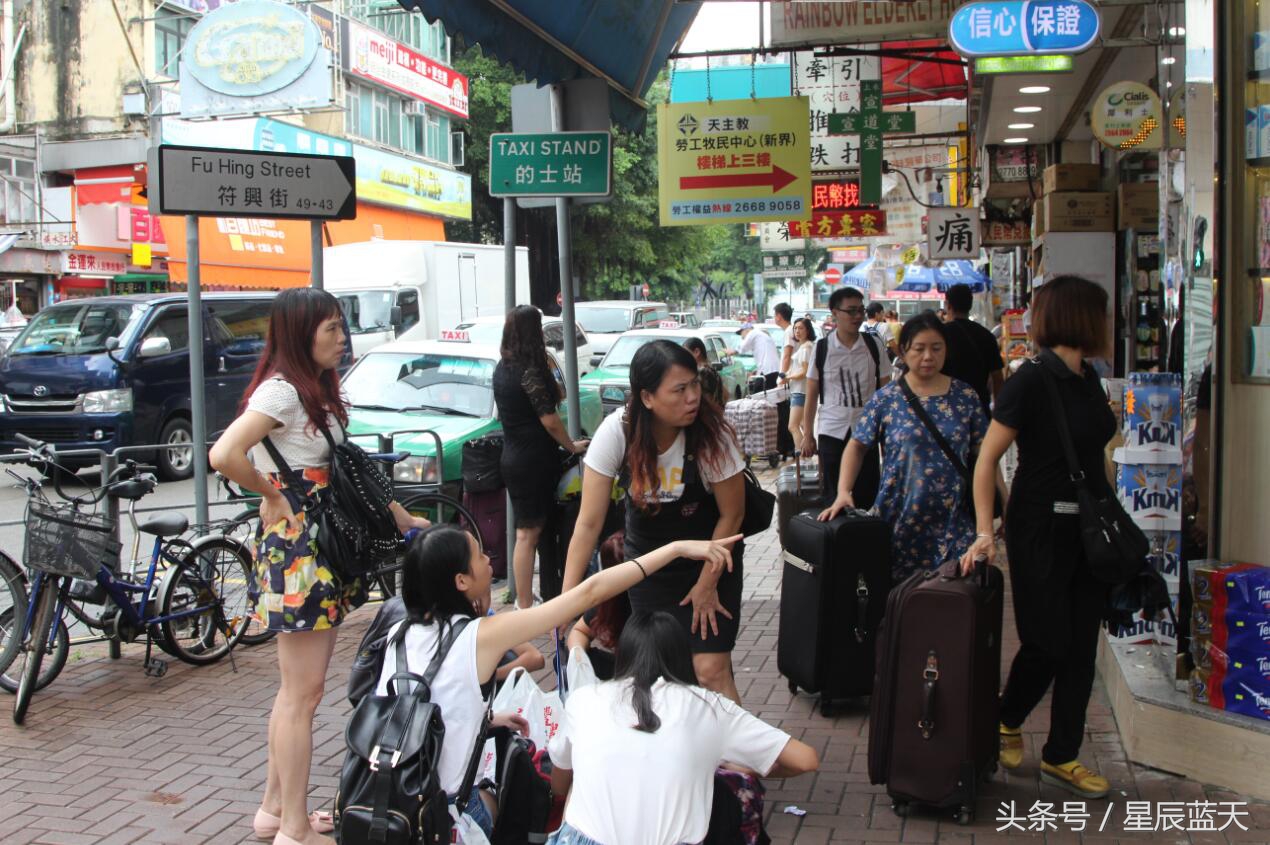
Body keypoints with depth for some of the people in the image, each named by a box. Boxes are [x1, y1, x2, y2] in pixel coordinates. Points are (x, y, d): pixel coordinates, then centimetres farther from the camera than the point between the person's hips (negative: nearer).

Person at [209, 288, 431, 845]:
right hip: (296, 548, -10)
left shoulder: (318, 391, 15)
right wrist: (273, 498, -16)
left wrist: (401, 517, 18)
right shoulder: (281, 390, -15)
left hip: (324, 549, 10)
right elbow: (225, 455, -29)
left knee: (297, 689, 16)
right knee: (302, 693, -3)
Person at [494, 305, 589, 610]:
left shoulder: (503, 368, 8)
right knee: (528, 533, -5)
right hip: (533, 460, -9)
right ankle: (525, 607, -2)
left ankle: (524, 598, 24)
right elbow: (549, 420, -16)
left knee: (528, 531, 17)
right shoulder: (530, 371, -18)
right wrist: (572, 446, -6)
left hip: (514, 457, 9)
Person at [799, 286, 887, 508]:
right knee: (832, 497, 4)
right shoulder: (822, 348, -1)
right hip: (832, 433, -1)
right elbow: (811, 395, 4)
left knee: (867, 497, 3)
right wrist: (808, 435, 1)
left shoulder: (873, 346, 2)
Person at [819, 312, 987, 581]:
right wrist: (843, 493, -9)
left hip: (954, 520, 1)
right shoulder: (887, 399, 1)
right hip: (901, 520, -1)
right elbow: (857, 446, 3)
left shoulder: (965, 396, 5)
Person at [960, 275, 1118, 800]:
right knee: (1048, 643, 0)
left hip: (1089, 524, 7)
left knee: (1081, 646, 9)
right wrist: (985, 532, -21)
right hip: (1042, 526, -7)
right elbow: (987, 459, -16)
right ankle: (1006, 721, 26)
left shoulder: (1087, 379, 9)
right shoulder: (1031, 381, -14)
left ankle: (1061, 758, 21)